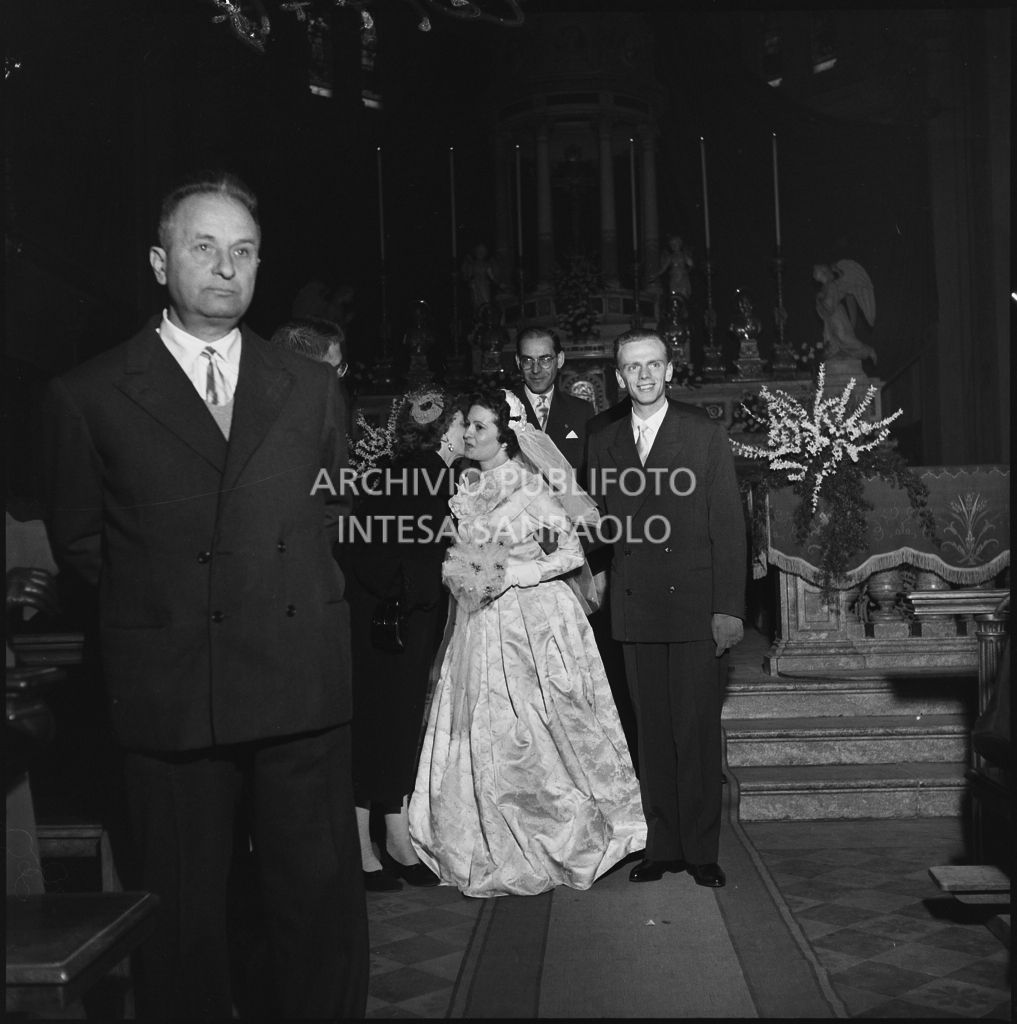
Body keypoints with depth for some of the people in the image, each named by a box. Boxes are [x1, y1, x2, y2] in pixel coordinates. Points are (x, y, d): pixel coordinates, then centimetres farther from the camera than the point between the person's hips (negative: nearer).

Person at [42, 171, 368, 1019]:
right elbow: (77, 542, 9)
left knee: (323, 901, 9)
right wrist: (163, 595, 4)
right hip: (170, 694, -1)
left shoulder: (312, 388, 9)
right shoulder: (89, 396, 1)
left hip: (303, 687, 2)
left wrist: (284, 587, 9)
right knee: (184, 916, 11)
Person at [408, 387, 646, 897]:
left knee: (535, 735, -1)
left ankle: (564, 844, 16)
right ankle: (500, 853, 18)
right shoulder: (466, 489, 9)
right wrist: (462, 575, -1)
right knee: (483, 736, 6)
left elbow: (573, 553, -9)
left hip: (533, 618, -6)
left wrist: (511, 574, -15)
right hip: (481, 625, 6)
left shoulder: (533, 486, -9)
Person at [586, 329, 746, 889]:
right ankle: (662, 845, 19)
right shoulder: (602, 443, 11)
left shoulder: (707, 435, 3)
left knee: (697, 732, 1)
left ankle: (701, 849, 14)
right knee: (652, 732, 8)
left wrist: (729, 607, -6)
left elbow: (728, 526, 0)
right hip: (635, 610, 3)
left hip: (696, 606, -2)